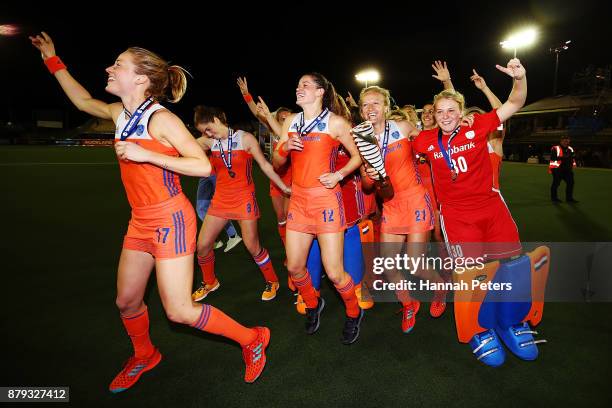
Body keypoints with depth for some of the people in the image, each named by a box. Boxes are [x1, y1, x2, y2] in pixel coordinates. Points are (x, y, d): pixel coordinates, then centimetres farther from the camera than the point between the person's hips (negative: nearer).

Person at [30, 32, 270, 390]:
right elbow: (83, 101, 29)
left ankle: (252, 338, 13)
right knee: (127, 301, 17)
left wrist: (146, 155, -22)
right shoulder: (120, 113, 8)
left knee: (179, 311, -5)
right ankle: (145, 356, 45)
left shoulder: (160, 118, -16)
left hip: (170, 219, -8)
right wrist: (53, 60, 31)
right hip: (141, 221, 8)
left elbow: (204, 166, -20)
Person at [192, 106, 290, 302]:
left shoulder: (245, 138, -8)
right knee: (202, 245, 5)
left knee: (253, 246, 0)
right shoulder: (209, 142, 3)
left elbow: (265, 165, -5)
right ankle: (209, 282, 31)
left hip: (244, 199, -4)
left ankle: (272, 282, 24)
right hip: (221, 199, 5)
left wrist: (284, 187, -7)